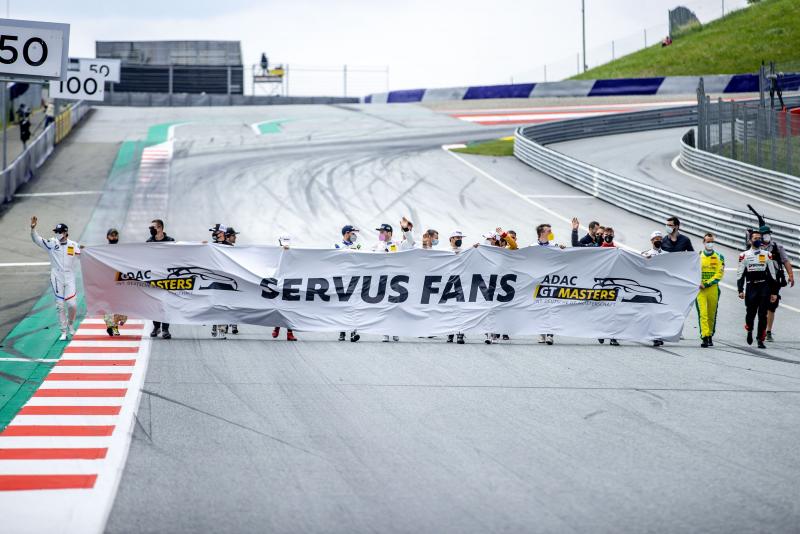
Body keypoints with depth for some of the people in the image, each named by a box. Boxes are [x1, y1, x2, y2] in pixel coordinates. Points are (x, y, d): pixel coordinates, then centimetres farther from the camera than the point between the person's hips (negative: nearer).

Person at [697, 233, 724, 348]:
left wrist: (707, 283, -10)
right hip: (700, 289, -1)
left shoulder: (719, 257, 8)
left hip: (713, 289, 1)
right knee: (703, 314, -12)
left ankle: (710, 336, 20)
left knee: (712, 315, 6)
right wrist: (699, 283, -12)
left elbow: (720, 274, -1)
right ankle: (705, 338, -18)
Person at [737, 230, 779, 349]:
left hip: (764, 288, 1)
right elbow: (740, 274, 4)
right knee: (750, 312, 0)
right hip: (751, 288, -1)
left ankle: (760, 339, 3)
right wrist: (740, 290, -6)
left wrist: (774, 292, 8)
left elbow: (772, 274, 11)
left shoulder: (767, 255, 9)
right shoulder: (744, 255, 5)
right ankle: (749, 331, 31)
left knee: (763, 315, -2)